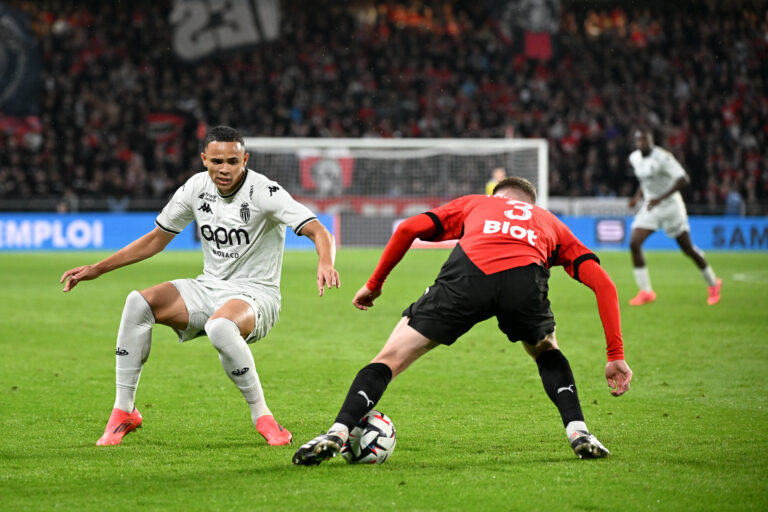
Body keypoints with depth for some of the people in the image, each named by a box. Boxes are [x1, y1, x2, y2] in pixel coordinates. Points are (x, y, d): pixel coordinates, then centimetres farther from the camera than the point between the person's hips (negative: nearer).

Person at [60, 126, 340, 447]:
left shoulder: (263, 192, -15)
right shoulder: (196, 188, 2)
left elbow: (319, 233, -23)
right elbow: (156, 239, 14)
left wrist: (325, 262, -47)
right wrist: (97, 269, 10)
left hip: (254, 294, -6)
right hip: (209, 287, 6)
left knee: (220, 327, -40)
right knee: (138, 303, -17)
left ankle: (262, 417, -22)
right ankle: (123, 412, -9)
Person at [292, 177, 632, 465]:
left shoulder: (474, 204, 39)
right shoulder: (550, 223, 40)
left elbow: (410, 228, 24)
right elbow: (603, 283, 26)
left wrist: (375, 284, 34)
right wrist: (616, 355, 25)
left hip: (468, 272, -1)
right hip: (526, 278, 1)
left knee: (391, 357, 12)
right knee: (546, 352, 34)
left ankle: (338, 432, -2)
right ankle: (578, 432, 18)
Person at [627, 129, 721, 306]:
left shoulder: (662, 157, -21)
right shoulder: (634, 158, 3)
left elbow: (683, 179, -29)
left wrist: (660, 198, -33)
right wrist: (638, 195, 8)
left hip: (670, 206, -6)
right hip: (649, 206, 6)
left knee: (687, 248, 3)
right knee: (634, 243, -12)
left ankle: (713, 284, 25)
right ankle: (645, 291, -6)